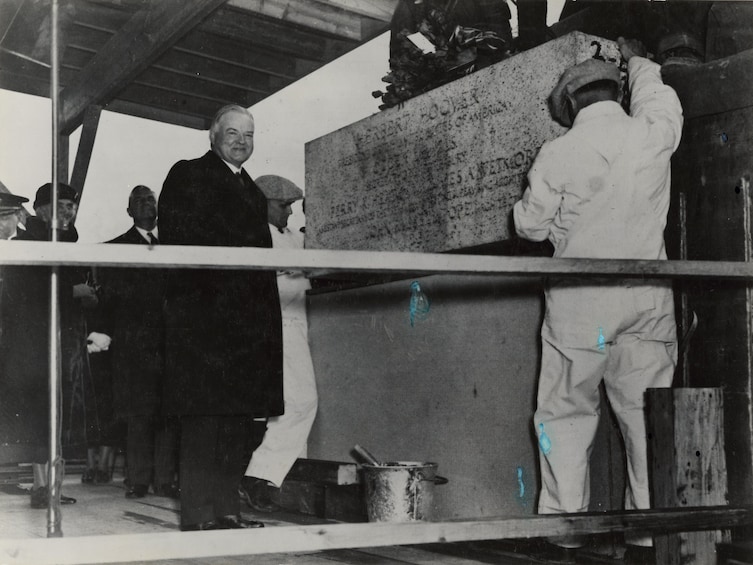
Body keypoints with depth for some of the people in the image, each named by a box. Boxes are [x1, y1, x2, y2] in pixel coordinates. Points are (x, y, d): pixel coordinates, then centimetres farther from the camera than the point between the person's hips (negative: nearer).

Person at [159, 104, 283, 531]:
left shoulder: (253, 192, 25)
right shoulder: (188, 175, 2)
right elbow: (176, 240, -8)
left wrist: (266, 313, 10)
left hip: (245, 318, 8)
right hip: (203, 314, -7)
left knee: (238, 416, 7)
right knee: (204, 414, -8)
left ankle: (227, 508, 12)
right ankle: (199, 513, -6)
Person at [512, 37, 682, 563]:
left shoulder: (558, 154, -8)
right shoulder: (655, 135, -1)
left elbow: (530, 225, 2)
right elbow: (660, 99, 23)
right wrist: (638, 60, 41)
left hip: (580, 299, -2)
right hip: (649, 297, 2)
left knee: (566, 411, 8)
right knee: (647, 412, 7)